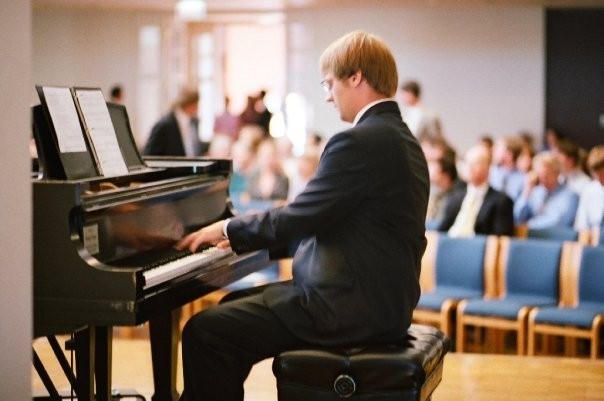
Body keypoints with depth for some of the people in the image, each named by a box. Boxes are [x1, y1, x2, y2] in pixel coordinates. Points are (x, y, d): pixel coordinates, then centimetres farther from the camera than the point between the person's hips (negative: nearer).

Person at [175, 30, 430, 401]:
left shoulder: (361, 141, -18)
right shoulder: (399, 138, 13)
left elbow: (298, 218, -18)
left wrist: (229, 228, -1)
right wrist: (242, 232, 18)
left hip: (353, 308, -11)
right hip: (381, 298, 11)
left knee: (204, 332, -11)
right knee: (234, 307, 23)